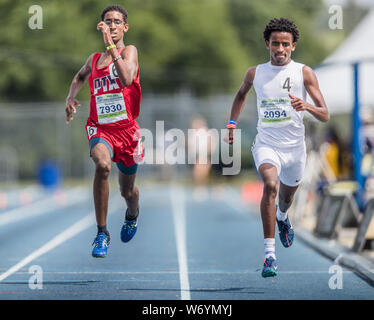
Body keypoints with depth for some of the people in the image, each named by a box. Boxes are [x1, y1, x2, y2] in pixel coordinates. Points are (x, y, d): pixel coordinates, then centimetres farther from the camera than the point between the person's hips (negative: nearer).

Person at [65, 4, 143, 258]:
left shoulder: (129, 51, -4)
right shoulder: (94, 59, 9)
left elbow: (126, 79, -26)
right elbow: (80, 77, 33)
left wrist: (111, 46, -29)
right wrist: (71, 97, 14)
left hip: (127, 129, -1)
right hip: (100, 128, 1)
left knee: (127, 191, 16)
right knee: (103, 165, -33)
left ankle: (133, 214, 56)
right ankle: (102, 233, -26)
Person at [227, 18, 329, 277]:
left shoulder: (304, 73, -5)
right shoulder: (255, 73, 1)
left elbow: (325, 115, -9)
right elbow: (242, 94, 26)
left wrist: (306, 106, -29)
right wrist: (232, 123, 15)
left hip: (294, 148, 1)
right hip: (266, 145, -1)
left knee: (286, 197, 22)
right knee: (270, 185, -30)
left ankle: (282, 217, 63)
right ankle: (270, 253, -32)